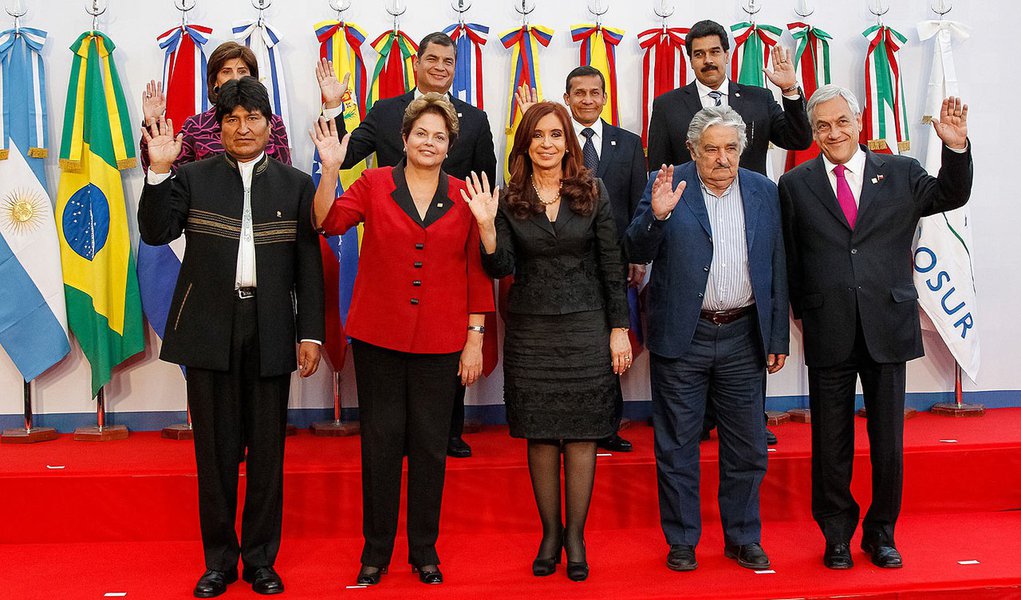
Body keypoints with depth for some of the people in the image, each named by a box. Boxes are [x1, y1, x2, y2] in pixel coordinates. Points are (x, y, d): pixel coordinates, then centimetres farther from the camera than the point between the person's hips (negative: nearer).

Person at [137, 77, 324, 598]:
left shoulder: (295, 185, 6)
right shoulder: (193, 178, 7)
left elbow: (309, 266, 4)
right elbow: (155, 233, -6)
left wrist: (311, 333, 0)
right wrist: (159, 172, -16)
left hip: (271, 333, 0)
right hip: (209, 330, 0)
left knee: (267, 449, 8)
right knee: (215, 448, 7)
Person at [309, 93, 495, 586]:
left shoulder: (464, 198, 4)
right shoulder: (373, 185, 3)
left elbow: (477, 272, 5)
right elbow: (329, 221, -12)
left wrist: (475, 338, 2)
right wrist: (330, 170, -25)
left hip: (440, 342, 1)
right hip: (378, 337, 0)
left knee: (430, 444, 8)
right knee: (380, 441, 6)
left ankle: (424, 549, 24)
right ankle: (376, 549, 21)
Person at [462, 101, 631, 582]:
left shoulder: (592, 191, 0)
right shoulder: (510, 199, 2)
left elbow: (611, 265, 1)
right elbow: (501, 268, -5)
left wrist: (619, 329, -1)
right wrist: (486, 224, -21)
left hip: (585, 326, -1)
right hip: (530, 330, 1)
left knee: (581, 433, 3)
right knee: (540, 435, 7)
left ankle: (575, 535, 15)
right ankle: (550, 533, 21)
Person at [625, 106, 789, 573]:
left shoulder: (763, 192, 5)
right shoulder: (667, 185, -4)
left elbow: (776, 269, 8)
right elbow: (637, 253, -9)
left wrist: (778, 338, 6)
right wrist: (657, 215, -28)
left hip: (743, 337, 3)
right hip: (682, 337, -2)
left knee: (747, 448, 11)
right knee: (677, 446, 7)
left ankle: (743, 538, 28)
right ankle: (681, 540, 22)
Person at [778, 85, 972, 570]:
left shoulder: (901, 173, 7)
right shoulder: (796, 185, 3)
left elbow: (951, 197, -1)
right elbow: (789, 258, 5)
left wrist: (956, 147, -15)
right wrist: (803, 310, 2)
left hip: (888, 328, 1)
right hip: (828, 333, -1)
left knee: (888, 440, 10)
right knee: (830, 443, 9)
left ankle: (881, 533, 28)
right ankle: (837, 535, 26)